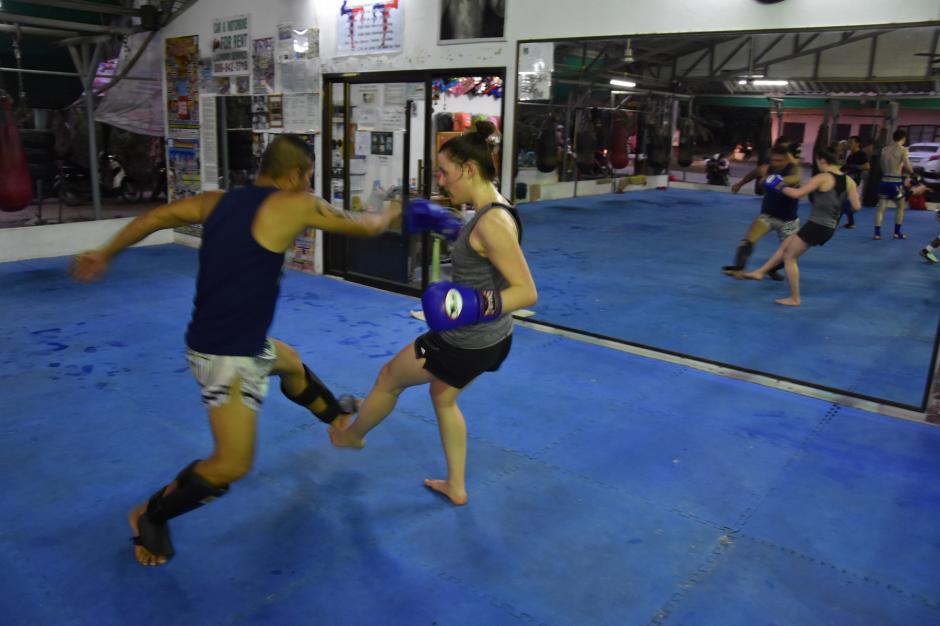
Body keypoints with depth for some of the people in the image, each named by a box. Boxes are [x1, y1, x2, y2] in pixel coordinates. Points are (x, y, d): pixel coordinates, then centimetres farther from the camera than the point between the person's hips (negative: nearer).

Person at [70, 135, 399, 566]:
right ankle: (150, 515, 17)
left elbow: (156, 216, 6)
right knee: (232, 465, -5)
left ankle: (337, 414, 60)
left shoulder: (220, 201, 4)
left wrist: (104, 254, 18)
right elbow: (364, 227, -2)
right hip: (226, 354, -10)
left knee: (291, 363, 33)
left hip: (238, 341, 10)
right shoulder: (294, 205, -15)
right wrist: (391, 212, 19)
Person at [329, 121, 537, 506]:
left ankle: (352, 434, 46)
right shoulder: (490, 212, 1)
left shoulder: (491, 223, -28)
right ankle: (456, 486, 38)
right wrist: (448, 227, 16)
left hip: (466, 343, -9)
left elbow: (527, 292, -29)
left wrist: (476, 307, -39)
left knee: (389, 378, 16)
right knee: (443, 397, 29)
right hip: (488, 337, 9)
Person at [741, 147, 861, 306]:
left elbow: (796, 194, -18)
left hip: (816, 225, -8)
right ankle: (760, 272, 30)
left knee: (789, 256, 7)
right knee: (785, 246, 22)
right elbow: (856, 206, 5)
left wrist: (780, 187, -1)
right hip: (829, 228, 8)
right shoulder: (849, 181, 5)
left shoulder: (822, 178, -14)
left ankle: (795, 299, 12)